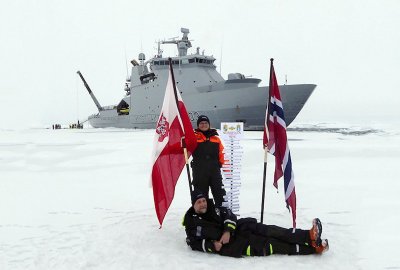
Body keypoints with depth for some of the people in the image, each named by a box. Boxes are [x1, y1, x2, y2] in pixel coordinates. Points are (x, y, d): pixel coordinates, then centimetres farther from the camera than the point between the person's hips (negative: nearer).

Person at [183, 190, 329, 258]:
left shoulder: (213, 209, 14)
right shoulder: (191, 222, 2)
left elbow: (229, 216, 5)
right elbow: (194, 243, -2)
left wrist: (227, 231, -14)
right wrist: (212, 245, -17)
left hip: (237, 229, 5)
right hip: (230, 246, -5)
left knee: (264, 230, -21)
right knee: (268, 245, -16)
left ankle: (309, 236, -26)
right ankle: (311, 247, -22)